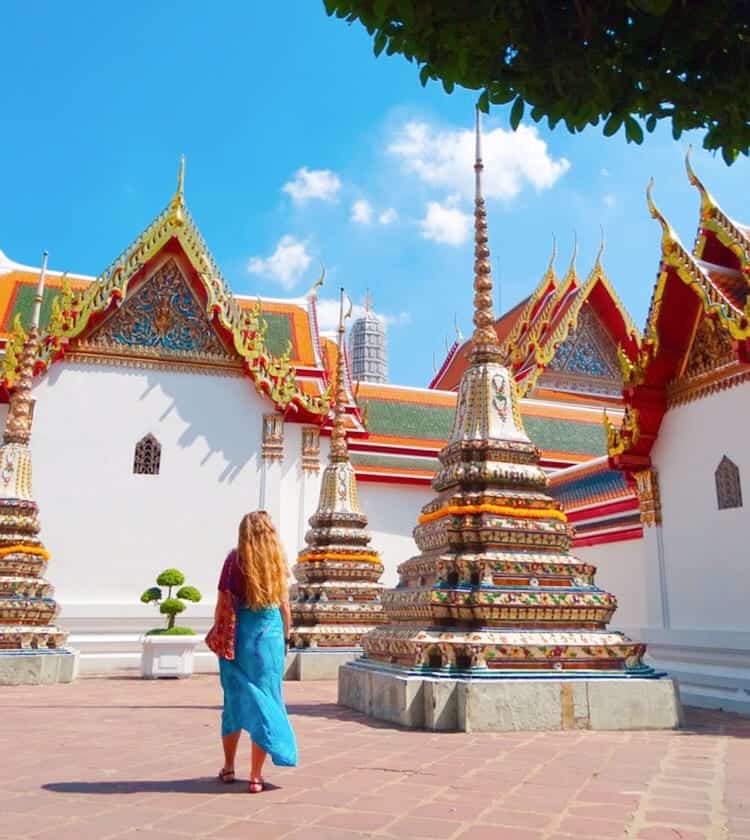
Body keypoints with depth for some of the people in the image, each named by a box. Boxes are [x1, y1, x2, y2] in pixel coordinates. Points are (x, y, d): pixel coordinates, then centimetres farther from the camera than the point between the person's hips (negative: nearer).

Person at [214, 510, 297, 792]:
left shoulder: (234, 560, -5)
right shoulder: (277, 562, -1)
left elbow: (223, 603, -4)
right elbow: (284, 606, 4)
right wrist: (285, 637, 15)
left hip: (239, 636, 0)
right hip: (270, 636, 0)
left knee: (235, 701, 15)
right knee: (265, 702, 7)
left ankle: (228, 768, 29)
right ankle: (256, 776, 9)